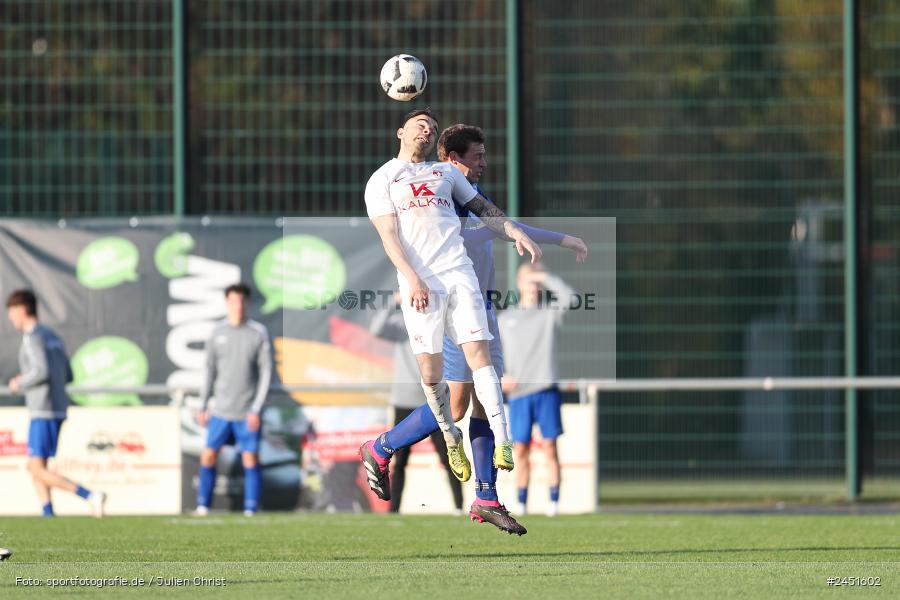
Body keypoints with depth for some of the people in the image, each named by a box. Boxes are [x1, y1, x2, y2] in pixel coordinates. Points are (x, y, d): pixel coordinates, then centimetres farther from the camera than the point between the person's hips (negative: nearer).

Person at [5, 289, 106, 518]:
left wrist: (20, 384, -5)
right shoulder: (52, 336, 17)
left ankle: (90, 496, -23)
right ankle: (48, 515, 6)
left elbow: (42, 371, -23)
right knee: (35, 467, 14)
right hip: (58, 410, 9)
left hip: (43, 413, -9)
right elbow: (67, 376, 20)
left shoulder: (33, 338, -10)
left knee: (38, 470, -11)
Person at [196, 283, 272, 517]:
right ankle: (203, 506, 11)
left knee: (251, 460, -2)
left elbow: (266, 373, -4)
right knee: (208, 456, 1)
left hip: (247, 412, -3)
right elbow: (210, 370, 11)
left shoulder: (259, 333, -4)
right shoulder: (217, 332, 4)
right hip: (220, 410, 3)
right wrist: (203, 406, 9)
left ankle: (251, 510, 3)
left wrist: (256, 409, -10)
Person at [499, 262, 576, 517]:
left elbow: (568, 296, -12)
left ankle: (553, 501, -2)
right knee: (521, 450, 1)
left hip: (546, 391, -2)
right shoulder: (505, 319, 13)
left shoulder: (550, 314, 8)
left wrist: (545, 277, -6)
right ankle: (521, 503, 6)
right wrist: (498, 376, -1)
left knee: (549, 447, -4)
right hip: (518, 393, 2)